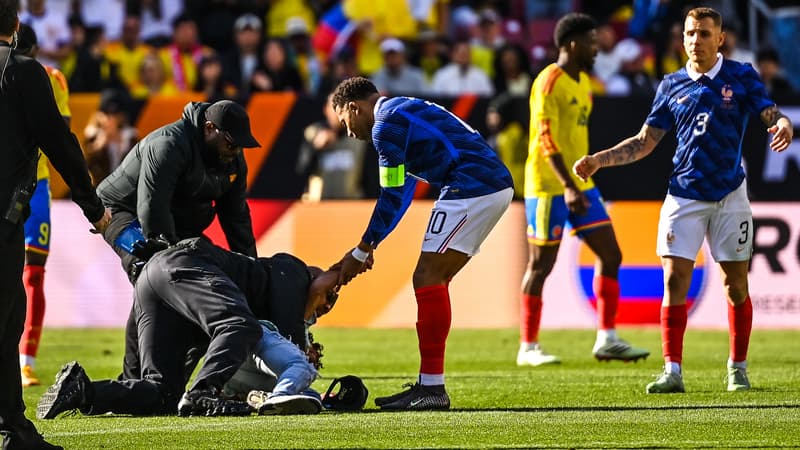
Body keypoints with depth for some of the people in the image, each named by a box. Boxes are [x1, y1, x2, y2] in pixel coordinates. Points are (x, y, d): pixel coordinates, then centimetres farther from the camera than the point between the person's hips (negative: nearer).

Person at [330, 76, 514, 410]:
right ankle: (428, 384, 13)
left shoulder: (386, 125, -6)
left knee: (428, 279, -9)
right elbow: (402, 194, 30)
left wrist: (361, 252, 2)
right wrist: (369, 246, 27)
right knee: (434, 280, 13)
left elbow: (392, 198, -7)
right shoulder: (405, 111, 25)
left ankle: (432, 388, -12)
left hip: (473, 189, -10)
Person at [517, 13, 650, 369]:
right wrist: (568, 187, -30)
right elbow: (546, 138, -22)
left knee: (610, 256, 4)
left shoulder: (583, 82, 14)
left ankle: (606, 339, 9)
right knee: (541, 264, -2)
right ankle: (528, 348, 6)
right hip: (548, 187, -9)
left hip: (580, 185, 9)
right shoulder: (549, 83, -14)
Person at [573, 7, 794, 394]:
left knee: (736, 283, 2)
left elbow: (772, 116, -5)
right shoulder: (671, 86, 7)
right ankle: (672, 371, -5)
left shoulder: (741, 76, 1)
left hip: (729, 194, -1)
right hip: (684, 196, 1)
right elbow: (644, 142, 11)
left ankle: (738, 369, 14)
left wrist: (783, 126, -29)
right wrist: (598, 160, 2)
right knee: (674, 280, -8)